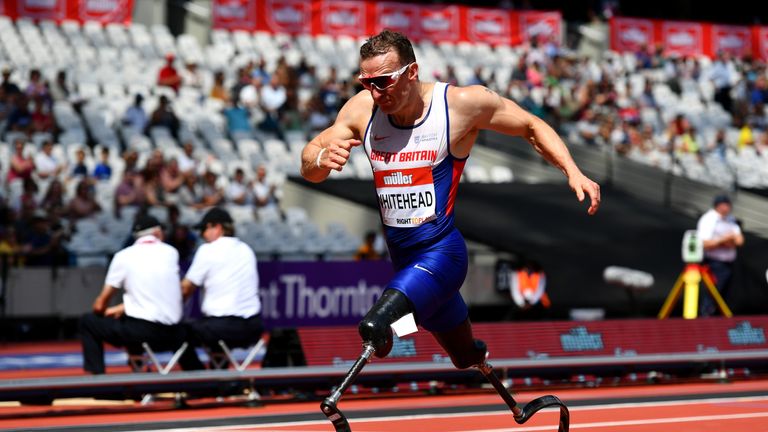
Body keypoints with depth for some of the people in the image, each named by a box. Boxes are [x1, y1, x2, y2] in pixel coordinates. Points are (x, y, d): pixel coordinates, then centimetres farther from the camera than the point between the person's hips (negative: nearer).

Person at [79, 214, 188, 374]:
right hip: (172, 336, 4)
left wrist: (101, 312, 28)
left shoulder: (123, 256, 1)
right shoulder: (171, 253, 9)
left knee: (88, 322, 14)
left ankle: (96, 376, 3)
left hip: (141, 331, -4)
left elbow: (100, 305, 4)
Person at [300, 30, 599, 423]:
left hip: (442, 252, -5)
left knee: (375, 327, -35)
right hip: (401, 255, 5)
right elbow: (309, 169, -1)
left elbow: (532, 127, 2)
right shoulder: (362, 111, -4)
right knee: (467, 358, 23)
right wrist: (323, 158, -26)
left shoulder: (463, 103, -13)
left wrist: (573, 173, -11)